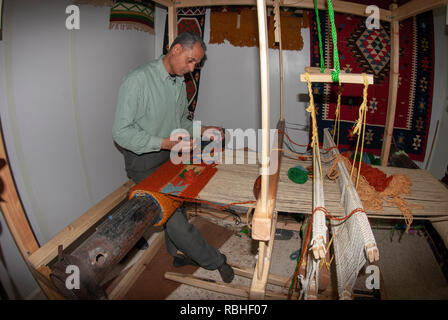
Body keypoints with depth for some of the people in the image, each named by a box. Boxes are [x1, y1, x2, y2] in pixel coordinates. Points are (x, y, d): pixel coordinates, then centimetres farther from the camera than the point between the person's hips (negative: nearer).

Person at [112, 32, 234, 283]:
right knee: (174, 218, -7)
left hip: (170, 158, 8)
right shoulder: (139, 80, -20)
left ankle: (179, 254, 40)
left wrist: (202, 130, -1)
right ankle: (216, 261, 10)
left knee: (177, 208, 16)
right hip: (144, 163, -7)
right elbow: (122, 132, -22)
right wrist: (166, 143, -29)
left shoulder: (180, 82, 7)